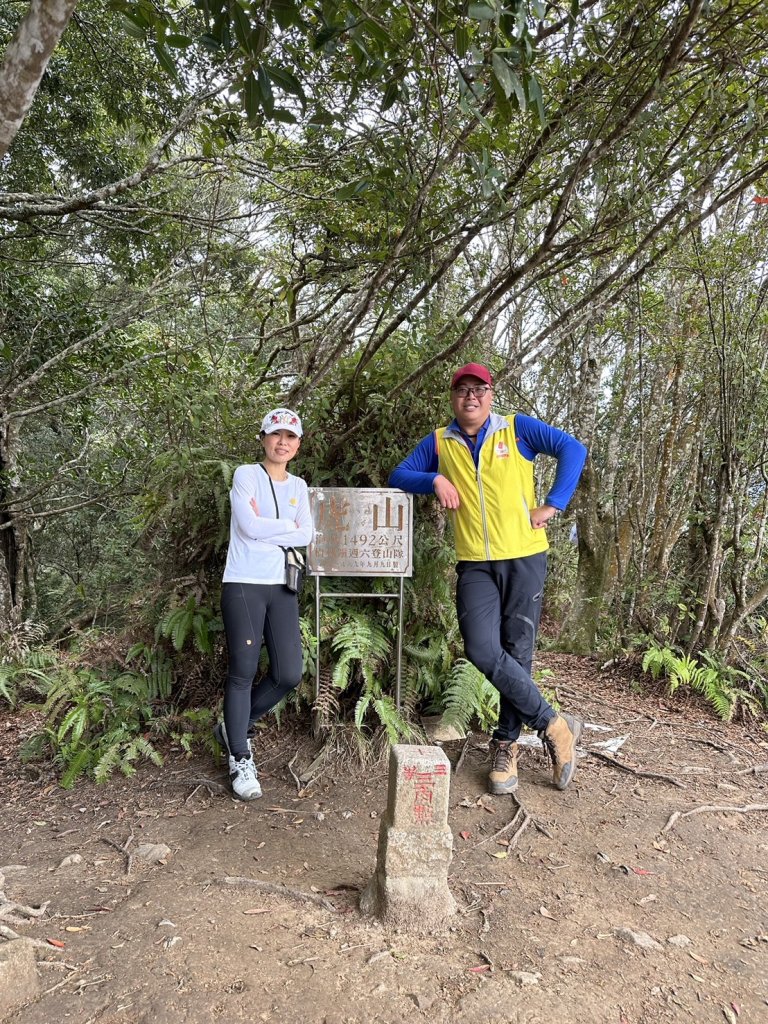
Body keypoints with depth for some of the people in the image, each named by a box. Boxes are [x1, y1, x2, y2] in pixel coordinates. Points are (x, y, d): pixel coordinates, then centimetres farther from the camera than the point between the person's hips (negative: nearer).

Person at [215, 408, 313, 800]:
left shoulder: (298, 486, 15)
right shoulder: (245, 475, 0)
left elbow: (306, 537, 2)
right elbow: (250, 526, -14)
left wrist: (265, 530, -8)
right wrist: (287, 525, -2)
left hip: (282, 588, 5)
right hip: (244, 586, -5)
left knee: (288, 674, 2)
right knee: (243, 673, 0)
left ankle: (235, 727, 27)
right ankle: (240, 760, 14)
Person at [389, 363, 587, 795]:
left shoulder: (516, 428, 2)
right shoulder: (440, 442, 10)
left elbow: (573, 449, 0)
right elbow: (398, 475, 12)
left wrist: (554, 504, -9)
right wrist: (434, 479, -7)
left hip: (524, 557, -1)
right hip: (475, 564, 2)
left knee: (518, 652, 3)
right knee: (483, 650, -13)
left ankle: (507, 743, 21)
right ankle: (554, 723, 4)